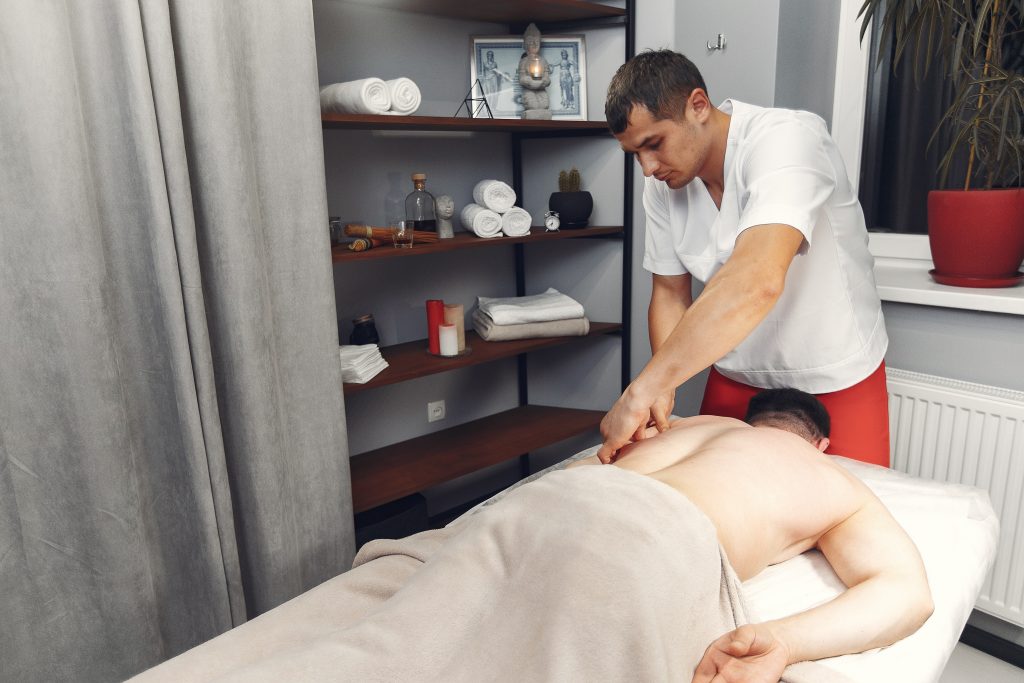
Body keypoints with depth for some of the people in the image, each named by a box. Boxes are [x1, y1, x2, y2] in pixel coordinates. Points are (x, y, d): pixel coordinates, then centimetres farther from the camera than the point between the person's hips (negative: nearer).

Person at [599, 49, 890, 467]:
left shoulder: (786, 138, -26)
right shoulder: (662, 183, -8)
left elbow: (757, 282, -42)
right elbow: (669, 295, -1)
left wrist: (642, 391, -44)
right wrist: (662, 390, -17)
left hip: (836, 383, -4)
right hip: (734, 380, 5)